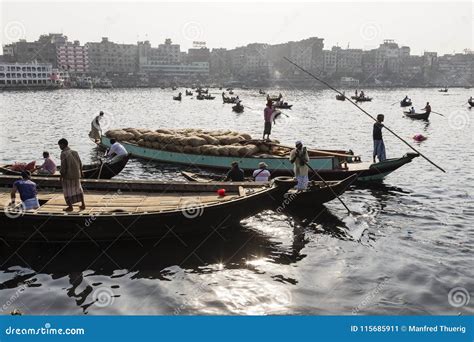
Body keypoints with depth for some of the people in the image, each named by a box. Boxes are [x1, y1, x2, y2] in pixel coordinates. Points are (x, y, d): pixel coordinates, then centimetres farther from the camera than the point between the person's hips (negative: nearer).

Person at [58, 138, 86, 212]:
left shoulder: (63, 154, -16)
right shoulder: (75, 152, 1)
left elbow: (63, 167, -17)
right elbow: (80, 163, 7)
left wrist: (61, 176, -8)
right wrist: (81, 172, 22)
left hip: (68, 176, -6)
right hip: (77, 175, 6)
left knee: (68, 191, 8)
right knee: (78, 189, 19)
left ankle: (70, 206, 13)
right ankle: (83, 204, 21)